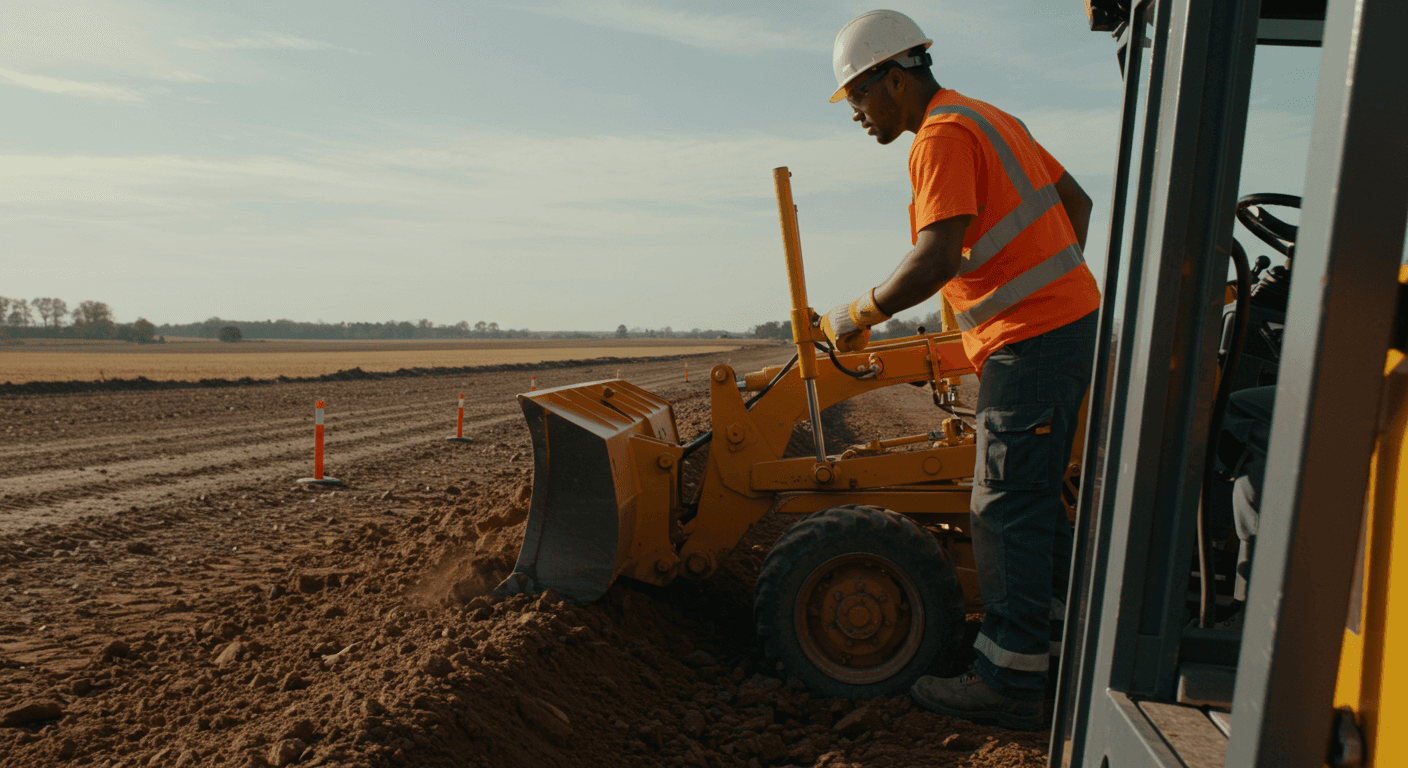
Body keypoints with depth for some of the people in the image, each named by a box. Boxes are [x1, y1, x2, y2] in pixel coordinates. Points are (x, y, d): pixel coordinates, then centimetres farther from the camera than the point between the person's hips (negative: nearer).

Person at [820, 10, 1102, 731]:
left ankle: (1009, 683, 4)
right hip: (1067, 321, 10)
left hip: (1031, 339, -10)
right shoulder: (988, 119, 19)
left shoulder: (942, 136, -12)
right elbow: (1076, 202, 24)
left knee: (1008, 507, -5)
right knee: (1029, 497, 17)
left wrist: (858, 315, -14)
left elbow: (939, 256, -25)